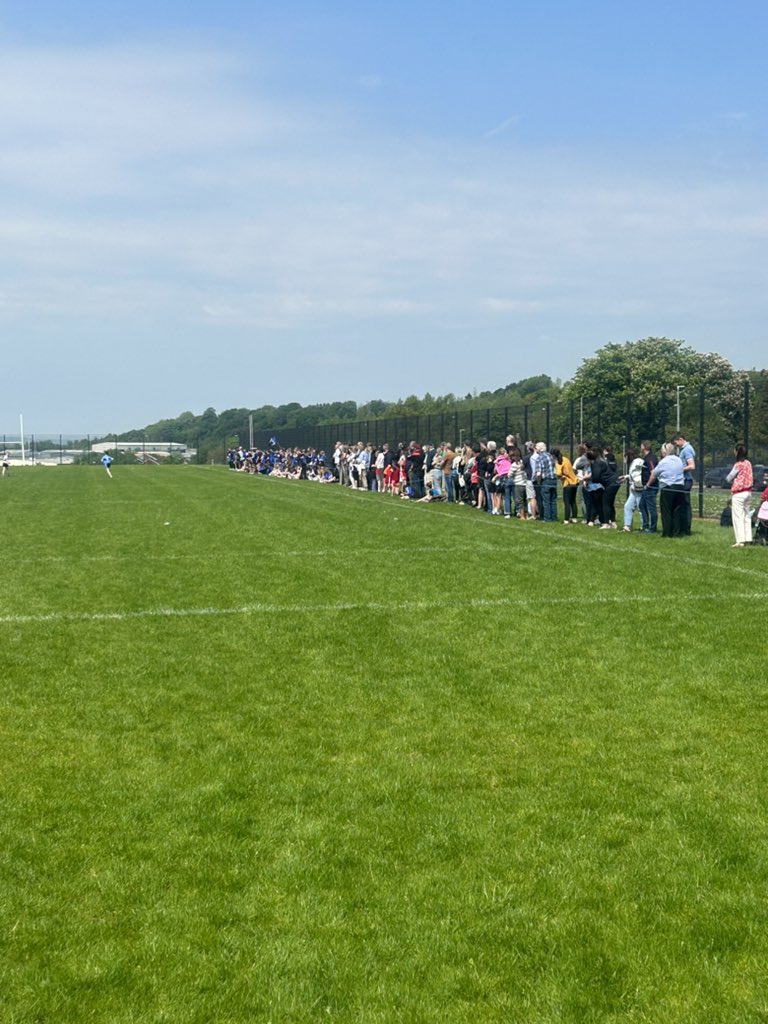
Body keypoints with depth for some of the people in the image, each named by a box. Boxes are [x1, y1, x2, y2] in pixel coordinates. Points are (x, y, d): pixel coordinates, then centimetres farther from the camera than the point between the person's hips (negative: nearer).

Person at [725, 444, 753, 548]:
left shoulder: (738, 464, -15)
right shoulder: (748, 463, 7)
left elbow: (728, 479, -8)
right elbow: (746, 477, 10)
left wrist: (732, 481, 12)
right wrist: (736, 480, 3)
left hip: (738, 493, -8)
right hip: (748, 491, 8)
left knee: (738, 517, -6)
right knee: (746, 516, 14)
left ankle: (740, 541, -9)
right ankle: (748, 538, 17)